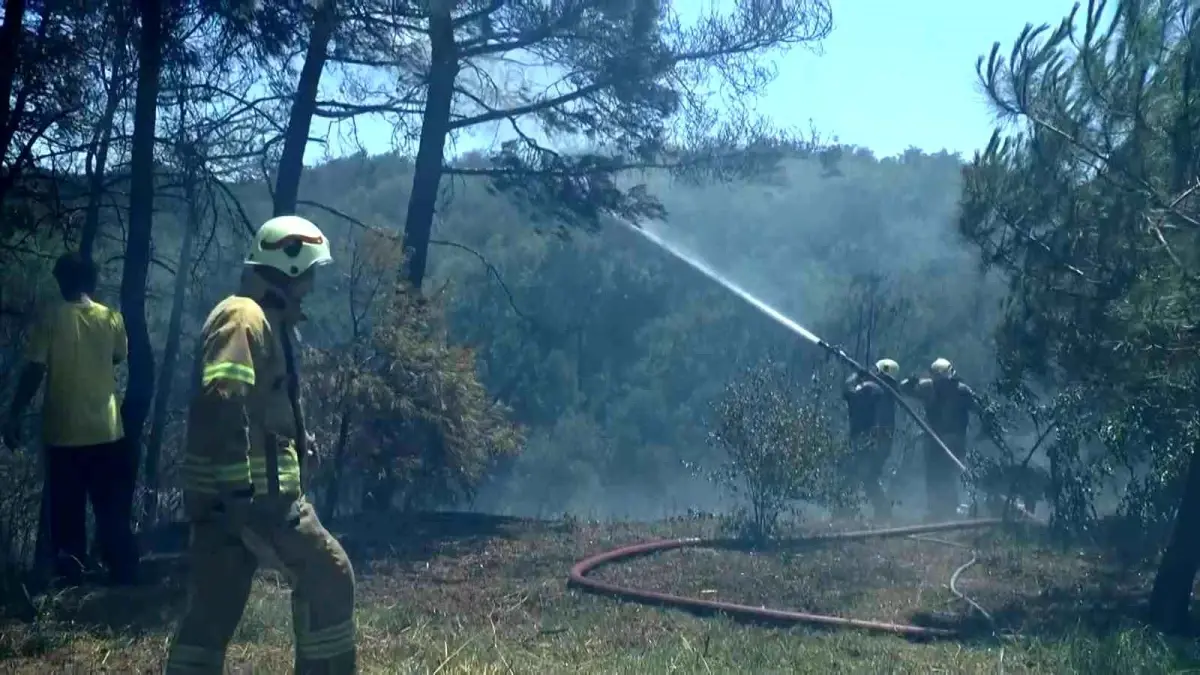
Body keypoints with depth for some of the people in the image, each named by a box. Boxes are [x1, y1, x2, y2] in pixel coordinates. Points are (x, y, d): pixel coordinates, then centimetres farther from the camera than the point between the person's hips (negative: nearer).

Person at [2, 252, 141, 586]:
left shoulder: (51, 318, -7)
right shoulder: (111, 318, 1)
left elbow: (34, 371, -11)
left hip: (63, 433, -2)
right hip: (107, 432, 2)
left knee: (67, 517, 7)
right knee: (114, 515, 11)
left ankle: (71, 584, 7)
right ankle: (124, 579, 12)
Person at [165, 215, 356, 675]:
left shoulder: (265, 320, 20)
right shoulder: (245, 317, -13)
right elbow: (221, 403, -25)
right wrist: (239, 483, -28)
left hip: (233, 488, 10)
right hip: (253, 488, -10)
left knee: (214, 606, 10)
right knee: (327, 576, -2)